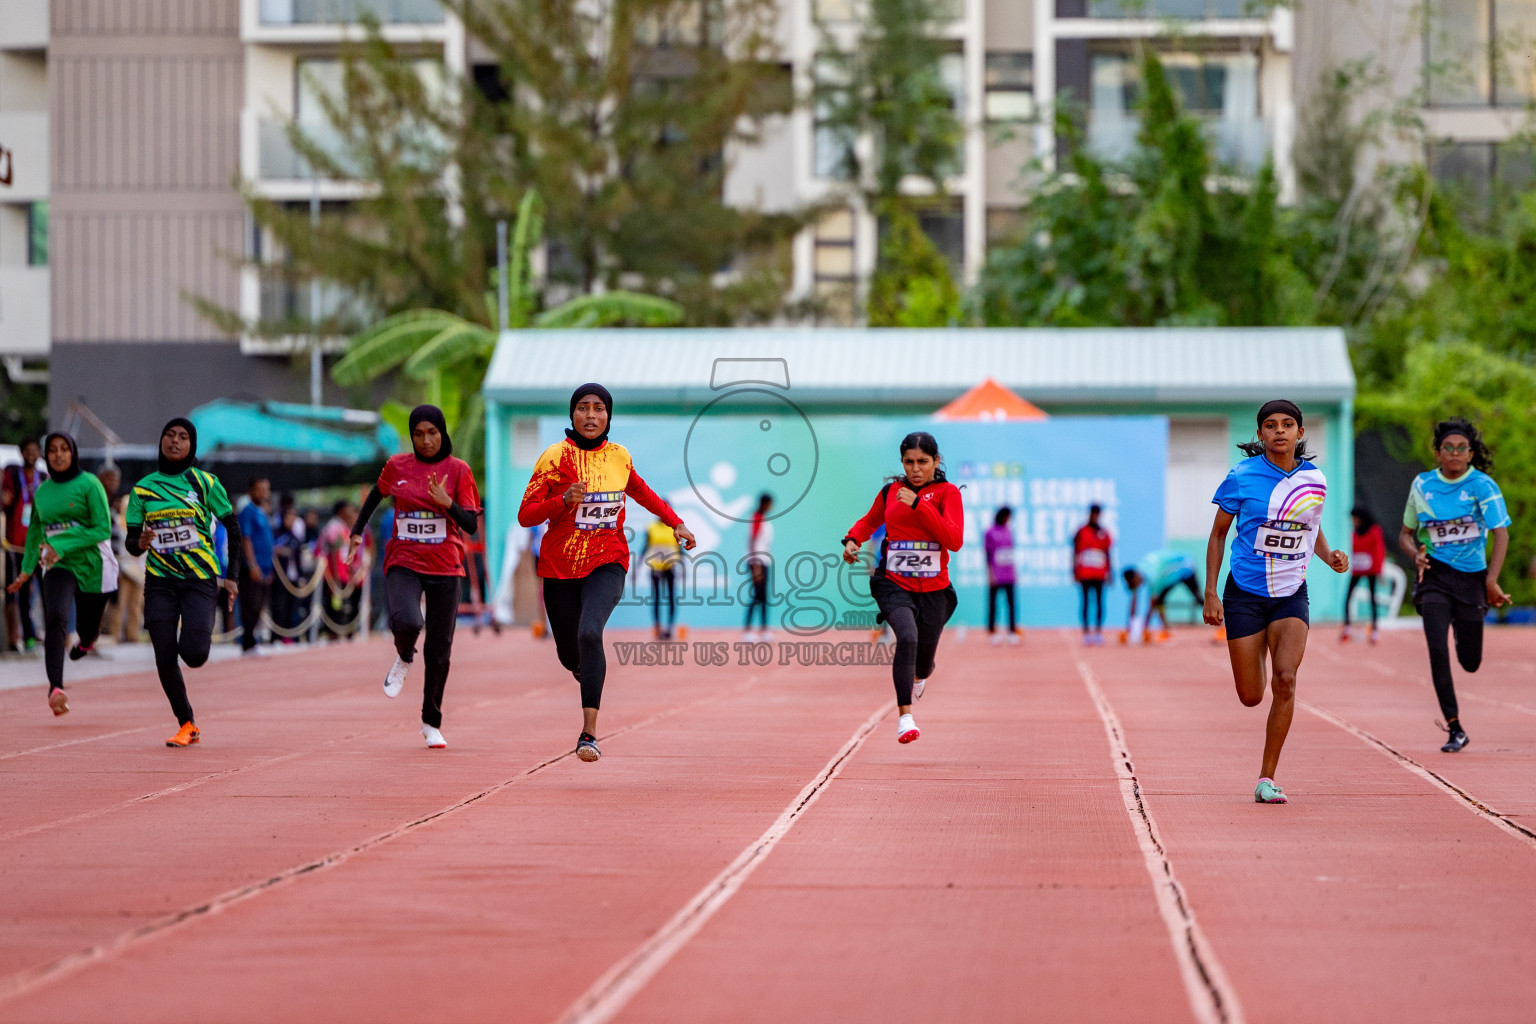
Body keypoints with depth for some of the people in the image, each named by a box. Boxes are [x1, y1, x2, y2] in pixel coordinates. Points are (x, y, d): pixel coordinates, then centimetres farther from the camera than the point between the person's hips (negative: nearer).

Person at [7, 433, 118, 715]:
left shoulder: (89, 484, -7)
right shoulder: (42, 491, 8)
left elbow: (103, 529, -13)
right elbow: (34, 531, 22)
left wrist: (61, 547, -20)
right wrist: (27, 569, 18)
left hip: (92, 565, -2)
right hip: (58, 567, 2)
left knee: (88, 629, 10)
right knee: (55, 619, -24)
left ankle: (86, 641, 51)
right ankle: (56, 688, -35)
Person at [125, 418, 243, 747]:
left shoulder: (204, 483, 0)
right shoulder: (143, 488, 5)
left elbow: (233, 528, 4)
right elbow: (131, 541, 5)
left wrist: (231, 576, -1)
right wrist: (140, 543, -19)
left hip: (200, 578, -2)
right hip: (160, 581, 2)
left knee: (193, 654, -16)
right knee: (164, 657, -6)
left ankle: (204, 633, 22)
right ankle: (187, 724, 10)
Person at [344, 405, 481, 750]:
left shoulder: (458, 471, -1)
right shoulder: (397, 466, 3)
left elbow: (471, 526, -6)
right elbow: (377, 494, 24)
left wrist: (447, 503, -22)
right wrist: (357, 531, 20)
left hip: (445, 568, 0)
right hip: (404, 562, 0)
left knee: (440, 649, 3)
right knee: (407, 621, -30)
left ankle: (431, 723, 22)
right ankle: (404, 659, 8)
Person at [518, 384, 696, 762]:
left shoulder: (619, 456, 2)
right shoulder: (555, 457, -8)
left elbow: (641, 492, 24)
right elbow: (525, 515, -10)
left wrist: (676, 523, 18)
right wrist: (563, 501, -26)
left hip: (607, 563, 0)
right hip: (560, 565, 0)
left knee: (590, 632, -27)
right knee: (570, 655, 10)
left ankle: (589, 732, -28)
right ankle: (591, 674, 51)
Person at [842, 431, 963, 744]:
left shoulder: (947, 492, -3)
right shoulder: (891, 491, 5)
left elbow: (955, 540, -17)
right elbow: (869, 521, 25)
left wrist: (919, 504, -21)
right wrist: (852, 540, 3)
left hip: (933, 590, 0)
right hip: (894, 585, 0)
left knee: (923, 666, 11)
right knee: (907, 637, -30)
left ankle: (919, 675, 52)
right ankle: (904, 717, -31)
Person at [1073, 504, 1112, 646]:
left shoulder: (1103, 533, 9)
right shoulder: (1081, 532, 1)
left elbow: (1107, 553, 15)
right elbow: (1075, 552, 3)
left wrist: (1109, 572, 11)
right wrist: (1075, 572, -2)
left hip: (1100, 574, 2)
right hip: (1084, 574, -2)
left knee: (1099, 601, 1)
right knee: (1086, 602, -1)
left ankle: (1098, 632, 5)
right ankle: (1086, 632, 0)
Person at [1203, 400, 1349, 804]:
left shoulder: (1315, 480, 1)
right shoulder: (1242, 477, -8)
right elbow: (1218, 534, 1)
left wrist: (1329, 555, -2)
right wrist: (1210, 593, -4)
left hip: (1291, 593, 1)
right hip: (1245, 593, -1)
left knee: (1285, 679, -19)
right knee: (1250, 696, 0)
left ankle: (1266, 779, -11)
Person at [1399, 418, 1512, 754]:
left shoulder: (1482, 485, -6)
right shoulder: (1422, 485, 3)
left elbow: (1501, 533, -12)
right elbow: (1406, 533, 14)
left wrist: (1491, 581, -21)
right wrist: (1416, 554, -9)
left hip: (1471, 576, -1)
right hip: (1435, 575, 1)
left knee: (1470, 662, 2)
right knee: (1437, 648, -18)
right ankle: (1454, 728, -10)